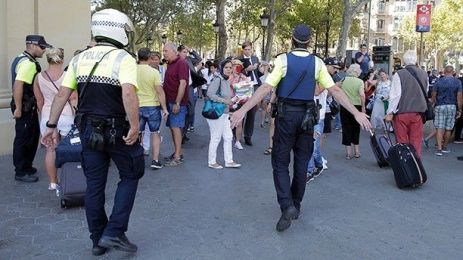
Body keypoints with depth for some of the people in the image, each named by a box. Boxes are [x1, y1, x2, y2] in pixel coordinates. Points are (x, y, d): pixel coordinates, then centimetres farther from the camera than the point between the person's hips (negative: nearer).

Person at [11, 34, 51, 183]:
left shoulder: (23, 59, 15)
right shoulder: (28, 63, -19)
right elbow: (18, 84, -28)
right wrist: (18, 108, -26)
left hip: (29, 106, 10)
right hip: (25, 107, -10)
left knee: (33, 135, 19)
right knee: (23, 139, -1)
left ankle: (27, 166, 32)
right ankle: (20, 173, 9)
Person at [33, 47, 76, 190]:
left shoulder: (39, 77, 2)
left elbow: (39, 101, 8)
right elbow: (73, 99, -7)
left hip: (47, 118, 3)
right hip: (67, 116, -3)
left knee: (50, 150, 10)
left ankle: (53, 182, 16)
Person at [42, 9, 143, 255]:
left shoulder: (79, 59, 6)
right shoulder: (123, 58, -11)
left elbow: (62, 94, 4)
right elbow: (128, 93, -27)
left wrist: (51, 126, 8)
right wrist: (135, 127, -24)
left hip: (88, 130, 5)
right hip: (116, 130, -5)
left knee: (94, 184, 13)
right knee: (129, 176, 13)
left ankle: (98, 240, 24)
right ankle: (114, 232, 4)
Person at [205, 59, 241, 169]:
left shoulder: (227, 81, 9)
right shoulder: (217, 79, -17)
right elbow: (210, 94, -26)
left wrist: (232, 100, 3)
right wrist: (224, 101, -25)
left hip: (224, 113, 9)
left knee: (228, 137, 12)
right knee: (216, 138, 1)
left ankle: (229, 161, 22)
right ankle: (211, 162, 15)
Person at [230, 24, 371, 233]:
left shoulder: (283, 60, -8)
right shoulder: (317, 63, -1)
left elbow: (266, 88, -16)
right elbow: (334, 90, -3)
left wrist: (243, 110, -16)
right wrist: (356, 113, 2)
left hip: (286, 114, -3)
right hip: (307, 116, 3)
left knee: (280, 162, 5)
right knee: (301, 163, 14)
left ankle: (287, 206, -13)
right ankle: (296, 205, 26)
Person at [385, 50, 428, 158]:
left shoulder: (399, 74, -8)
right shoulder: (424, 74, 4)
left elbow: (395, 95, -9)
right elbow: (426, 93, 13)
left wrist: (390, 113, -5)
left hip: (402, 113, -3)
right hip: (418, 113, 3)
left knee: (402, 143, 4)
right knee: (416, 143, 8)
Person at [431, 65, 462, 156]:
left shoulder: (439, 81, -1)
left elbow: (433, 95, 2)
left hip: (440, 106, -1)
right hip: (452, 107, 1)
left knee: (440, 128, -3)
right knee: (448, 129, 11)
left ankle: (439, 148, -12)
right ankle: (444, 147, 22)